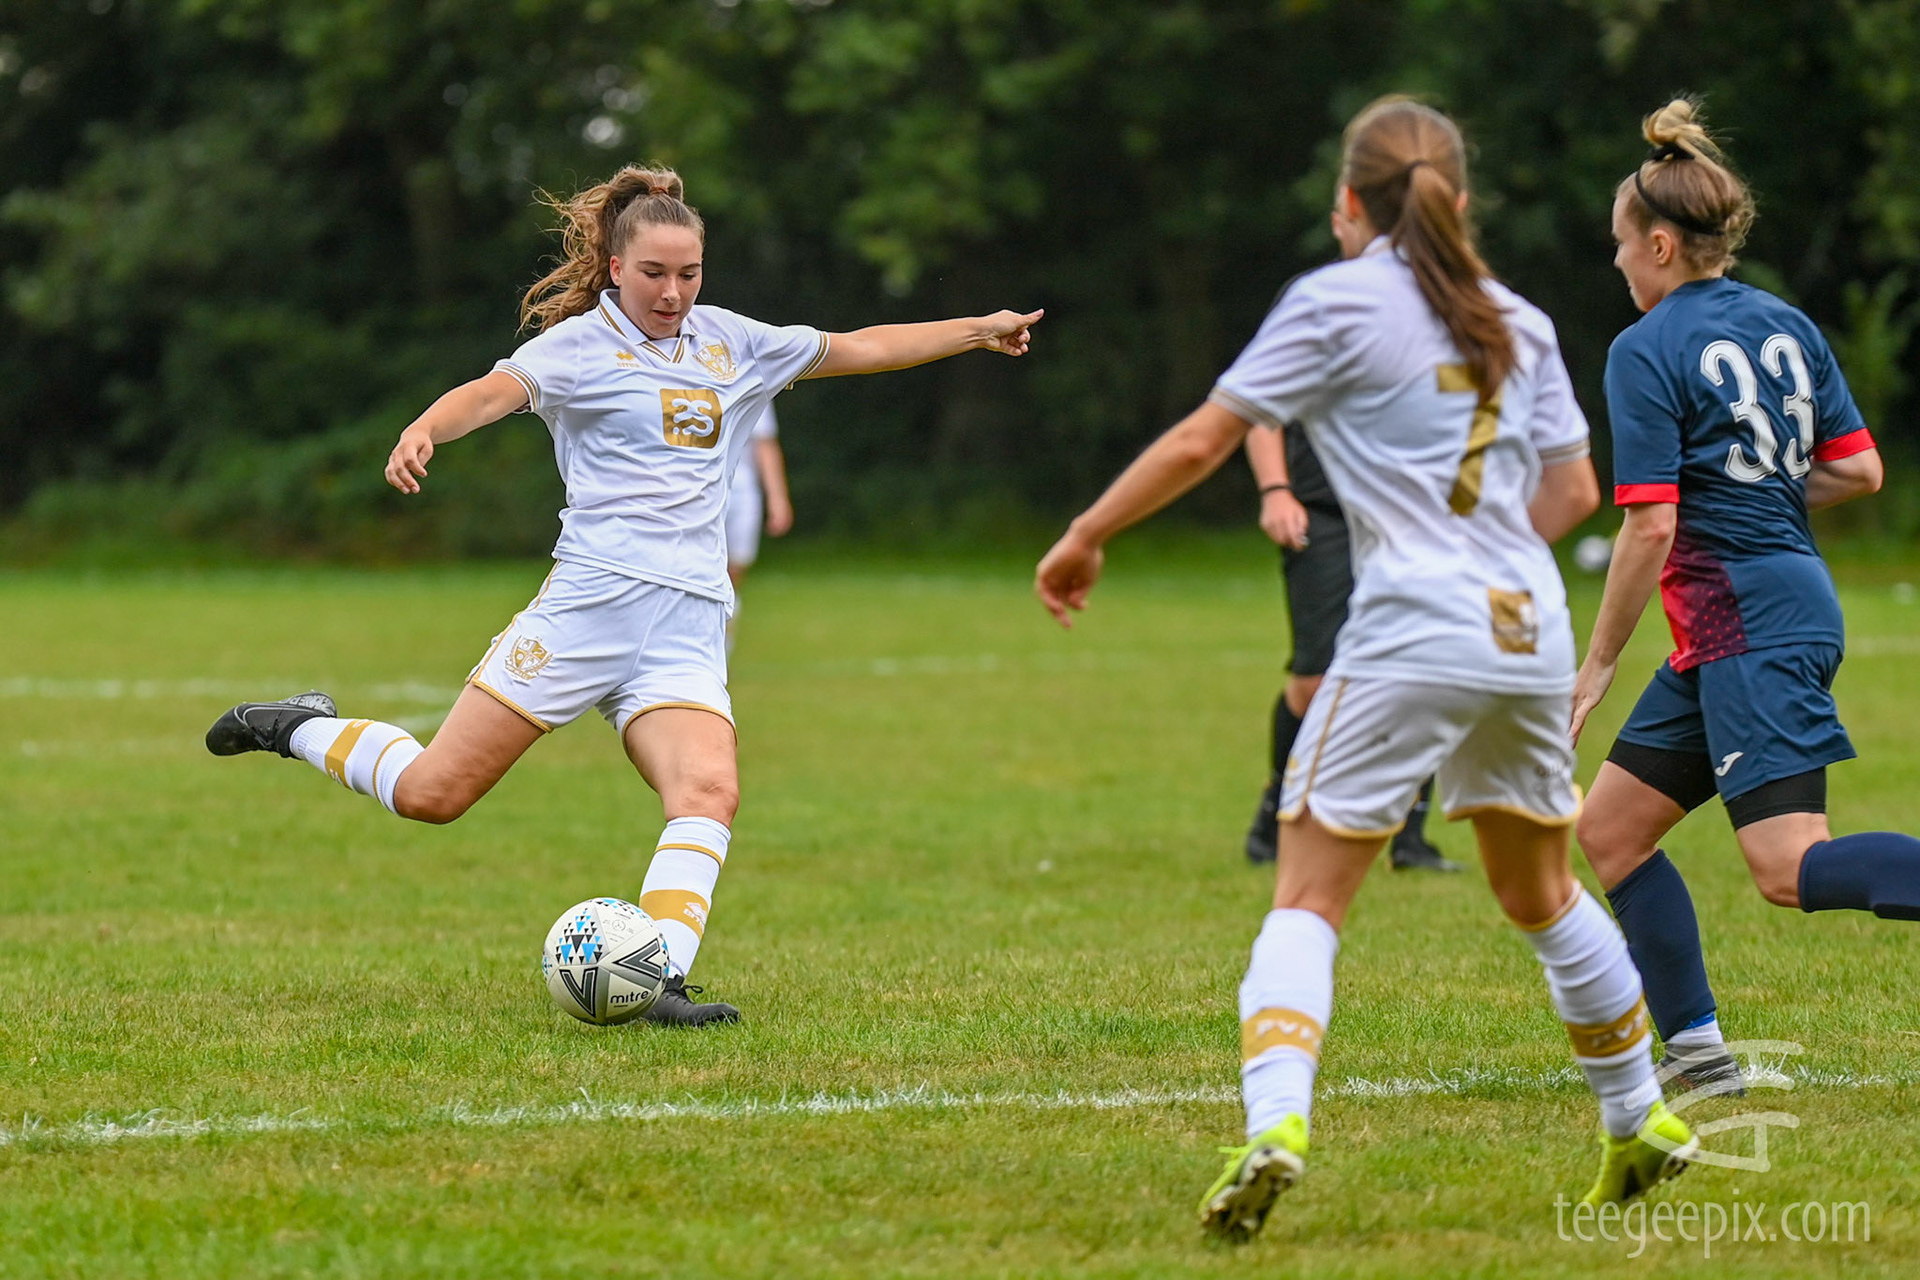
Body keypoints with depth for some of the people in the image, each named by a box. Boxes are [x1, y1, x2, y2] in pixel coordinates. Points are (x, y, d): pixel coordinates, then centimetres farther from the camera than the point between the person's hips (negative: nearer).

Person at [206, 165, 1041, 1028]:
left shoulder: (731, 342, 17)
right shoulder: (583, 342, -1)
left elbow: (854, 349, 29)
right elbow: (495, 391, -20)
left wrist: (977, 331, 29)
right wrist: (423, 432, -41)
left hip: (687, 627, 5)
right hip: (593, 595, -5)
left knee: (710, 794, -21)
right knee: (433, 793, -5)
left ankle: (658, 980, -27)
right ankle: (305, 731, 21)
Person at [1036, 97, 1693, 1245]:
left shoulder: (1339, 301, -2)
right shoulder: (1518, 321, 14)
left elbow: (1201, 442, -4)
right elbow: (1573, 489, 17)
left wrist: (1086, 535, 6)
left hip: (1413, 636, -5)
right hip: (1533, 632, 5)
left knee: (1307, 899, -4)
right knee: (1542, 894, 22)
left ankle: (1275, 1123, -24)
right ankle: (1644, 1126, 29)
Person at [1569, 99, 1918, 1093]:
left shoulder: (1647, 352, -11)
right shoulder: (1786, 325, 12)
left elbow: (1652, 528, -16)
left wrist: (1596, 665, -7)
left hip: (1748, 625, -9)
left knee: (1789, 868, -17)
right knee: (1608, 828, 13)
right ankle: (1695, 1049, 12)